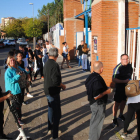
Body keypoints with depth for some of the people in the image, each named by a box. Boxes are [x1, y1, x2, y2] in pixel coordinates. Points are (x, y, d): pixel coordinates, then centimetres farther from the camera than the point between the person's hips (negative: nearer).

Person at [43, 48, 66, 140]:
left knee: (51, 109, 26)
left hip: (48, 90, 9)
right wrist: (63, 86, -9)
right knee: (57, 113, -1)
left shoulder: (46, 64, 4)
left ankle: (50, 128, 44)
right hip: (53, 92, -9)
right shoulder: (54, 65, -24)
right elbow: (56, 81, -28)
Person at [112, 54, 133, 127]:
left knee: (124, 101, 20)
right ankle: (114, 119, 17)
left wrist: (129, 80, 10)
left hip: (127, 87, 6)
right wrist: (124, 81, -30)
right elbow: (114, 79, -27)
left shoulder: (129, 66, -3)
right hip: (119, 88, -6)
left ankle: (121, 115, 40)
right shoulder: (118, 68, -23)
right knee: (117, 103, 2)